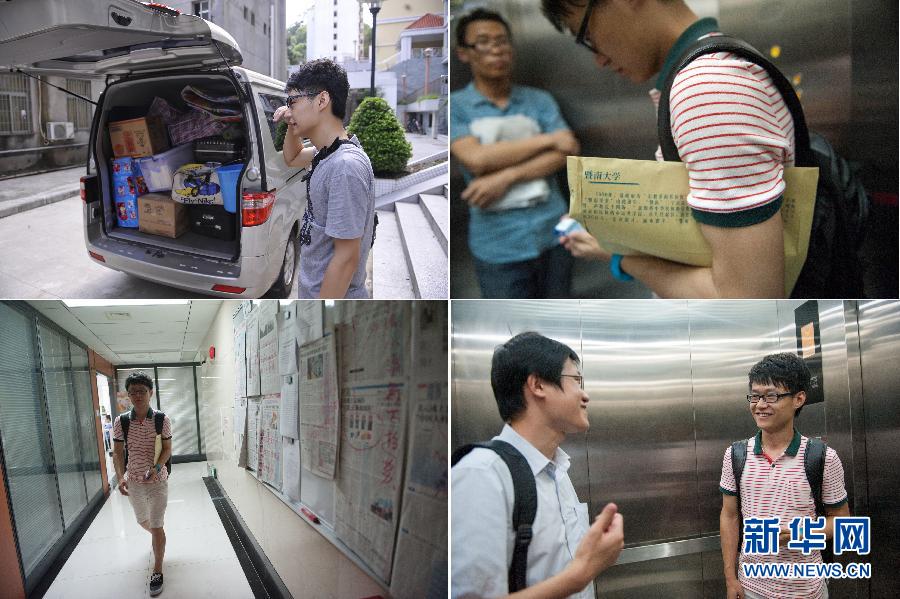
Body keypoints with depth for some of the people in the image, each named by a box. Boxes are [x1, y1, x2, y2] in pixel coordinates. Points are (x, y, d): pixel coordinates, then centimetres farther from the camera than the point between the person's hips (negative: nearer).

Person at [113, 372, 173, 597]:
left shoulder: (162, 420, -11)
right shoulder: (121, 421, -7)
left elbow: (167, 449, -8)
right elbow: (118, 452, -3)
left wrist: (156, 467, -25)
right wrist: (120, 477, -16)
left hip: (158, 480, -3)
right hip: (134, 481, 3)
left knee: (157, 526, -3)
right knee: (142, 521, 23)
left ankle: (157, 571, 11)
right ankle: (158, 539, 56)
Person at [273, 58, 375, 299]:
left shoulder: (345, 167, -26)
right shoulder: (327, 152, 3)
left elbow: (346, 258, -25)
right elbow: (292, 158, 27)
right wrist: (293, 125, 7)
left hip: (333, 294, -9)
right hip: (314, 290, 9)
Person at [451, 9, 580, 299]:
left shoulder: (540, 99, 6)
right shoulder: (455, 106, -3)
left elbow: (565, 153, -4)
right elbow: (477, 159, -17)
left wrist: (507, 176, -19)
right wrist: (548, 139, -11)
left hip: (554, 232, 3)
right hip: (498, 246, -3)